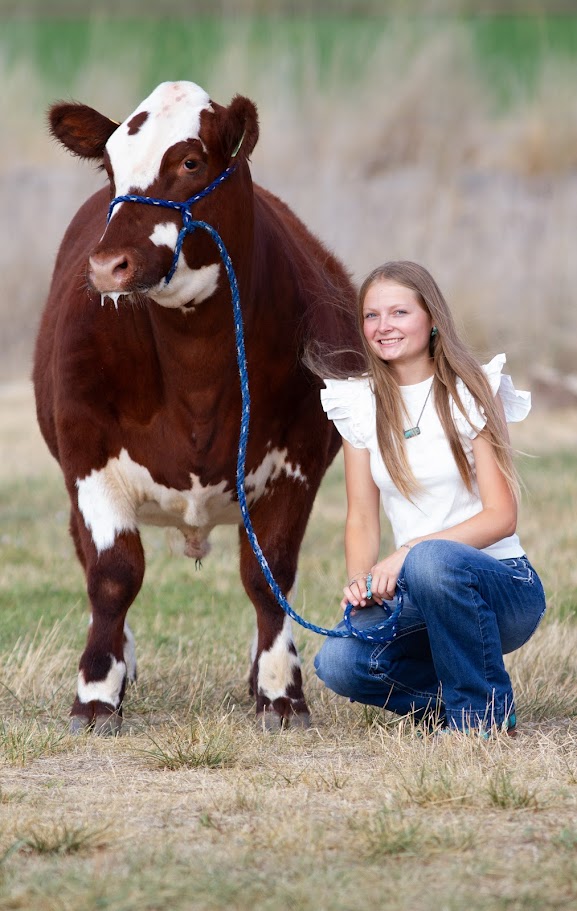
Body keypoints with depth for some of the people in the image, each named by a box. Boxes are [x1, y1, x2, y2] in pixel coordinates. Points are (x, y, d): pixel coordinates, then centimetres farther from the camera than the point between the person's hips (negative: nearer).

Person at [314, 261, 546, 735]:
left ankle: (486, 714, -17)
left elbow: (501, 517, -10)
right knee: (338, 663, -27)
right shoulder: (361, 404, 8)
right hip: (415, 594, 4)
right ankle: (449, 698, 4)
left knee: (431, 560, -39)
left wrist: (408, 552, -23)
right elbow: (362, 519, 7)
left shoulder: (470, 393, -4)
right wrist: (359, 580, -15)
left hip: (499, 581, -3)